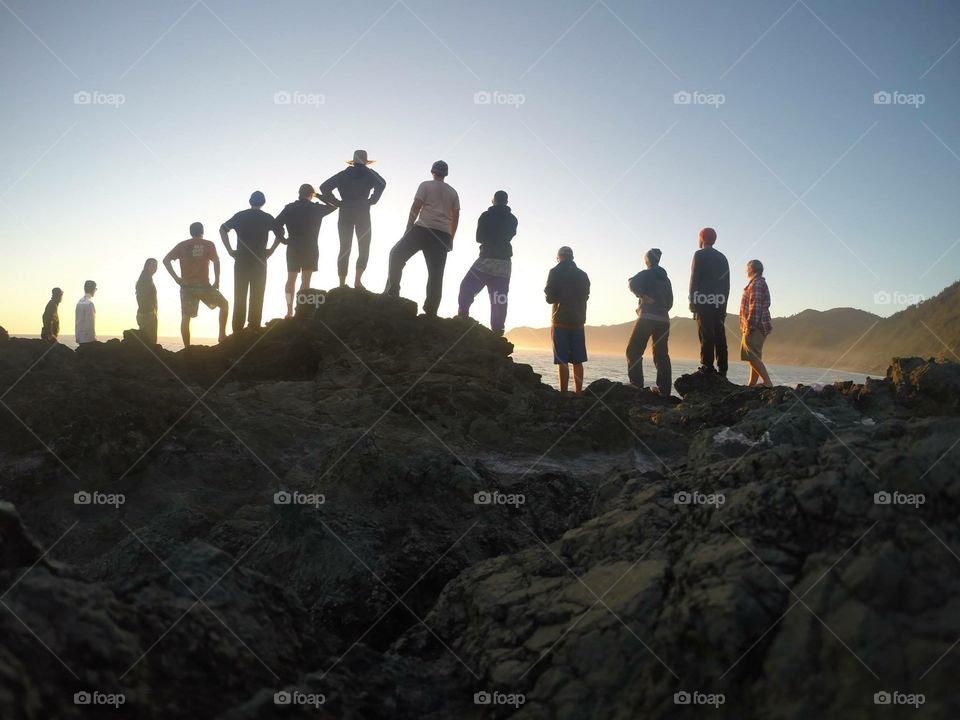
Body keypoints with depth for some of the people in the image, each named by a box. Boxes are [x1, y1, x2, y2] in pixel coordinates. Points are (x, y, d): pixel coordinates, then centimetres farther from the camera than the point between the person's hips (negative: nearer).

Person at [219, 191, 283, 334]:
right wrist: (271, 250, 2)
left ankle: (237, 329, 1)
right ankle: (254, 327, 0)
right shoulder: (267, 218, 3)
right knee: (257, 296, 4)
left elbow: (223, 229, -1)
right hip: (260, 261, -1)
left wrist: (230, 250, 0)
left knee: (239, 296, 5)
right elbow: (280, 234, -3)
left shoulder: (240, 215, 5)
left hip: (241, 260, 1)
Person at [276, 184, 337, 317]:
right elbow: (333, 206, 12)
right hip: (310, 248, -2)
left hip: (293, 248, 2)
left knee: (291, 279, 10)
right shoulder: (316, 208, -2)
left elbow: (276, 224, -7)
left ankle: (289, 311, 4)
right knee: (305, 281, 0)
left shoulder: (289, 208, 1)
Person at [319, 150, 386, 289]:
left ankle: (342, 283, 0)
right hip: (363, 214, -2)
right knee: (364, 249, 4)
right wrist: (371, 200, -5)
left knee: (345, 249, 5)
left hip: (345, 214, 2)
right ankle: (357, 280, -11)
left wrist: (337, 203, 4)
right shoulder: (369, 174, 5)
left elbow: (324, 186, 2)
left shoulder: (343, 174, 11)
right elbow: (382, 184, -14)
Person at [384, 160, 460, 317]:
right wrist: (451, 239, 19)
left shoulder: (426, 185, 8)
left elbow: (415, 207, -2)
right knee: (436, 273, 2)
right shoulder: (453, 192, 20)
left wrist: (408, 229, 0)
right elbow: (455, 217, 15)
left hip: (423, 229, -4)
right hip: (443, 234, 4)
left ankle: (392, 291, -6)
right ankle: (431, 310, -2)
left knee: (397, 254, 4)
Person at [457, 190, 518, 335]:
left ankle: (462, 318, -9)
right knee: (500, 299, 2)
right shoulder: (512, 219, 11)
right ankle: (497, 329, -4)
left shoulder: (486, 216, -1)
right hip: (504, 262, 4)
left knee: (466, 288, 4)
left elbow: (479, 238, 4)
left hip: (487, 259, -3)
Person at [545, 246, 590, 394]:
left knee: (562, 361, -5)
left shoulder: (555, 272, -2)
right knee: (577, 361, 7)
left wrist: (547, 293, 16)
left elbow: (550, 297, -4)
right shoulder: (582, 274, 11)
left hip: (560, 321, -4)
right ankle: (579, 392, 6)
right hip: (578, 321, 4)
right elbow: (585, 296, 15)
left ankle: (564, 393, -9)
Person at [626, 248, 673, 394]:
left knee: (633, 351, -3)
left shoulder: (646, 274, 1)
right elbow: (669, 302, 22)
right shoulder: (665, 278, 20)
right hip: (664, 319, 6)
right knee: (661, 354, 8)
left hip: (647, 317, -6)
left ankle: (636, 384, -15)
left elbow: (632, 284, -18)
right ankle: (664, 389, 2)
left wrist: (643, 296, -12)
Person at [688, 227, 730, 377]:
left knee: (706, 335, -9)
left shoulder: (699, 254, 0)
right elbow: (727, 283, 16)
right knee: (720, 336, 4)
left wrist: (692, 301, -6)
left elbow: (694, 279, -8)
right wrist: (723, 304, 18)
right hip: (719, 303, 6)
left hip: (704, 302, -6)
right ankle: (722, 369, 3)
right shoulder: (722, 257, 17)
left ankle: (707, 367, -14)